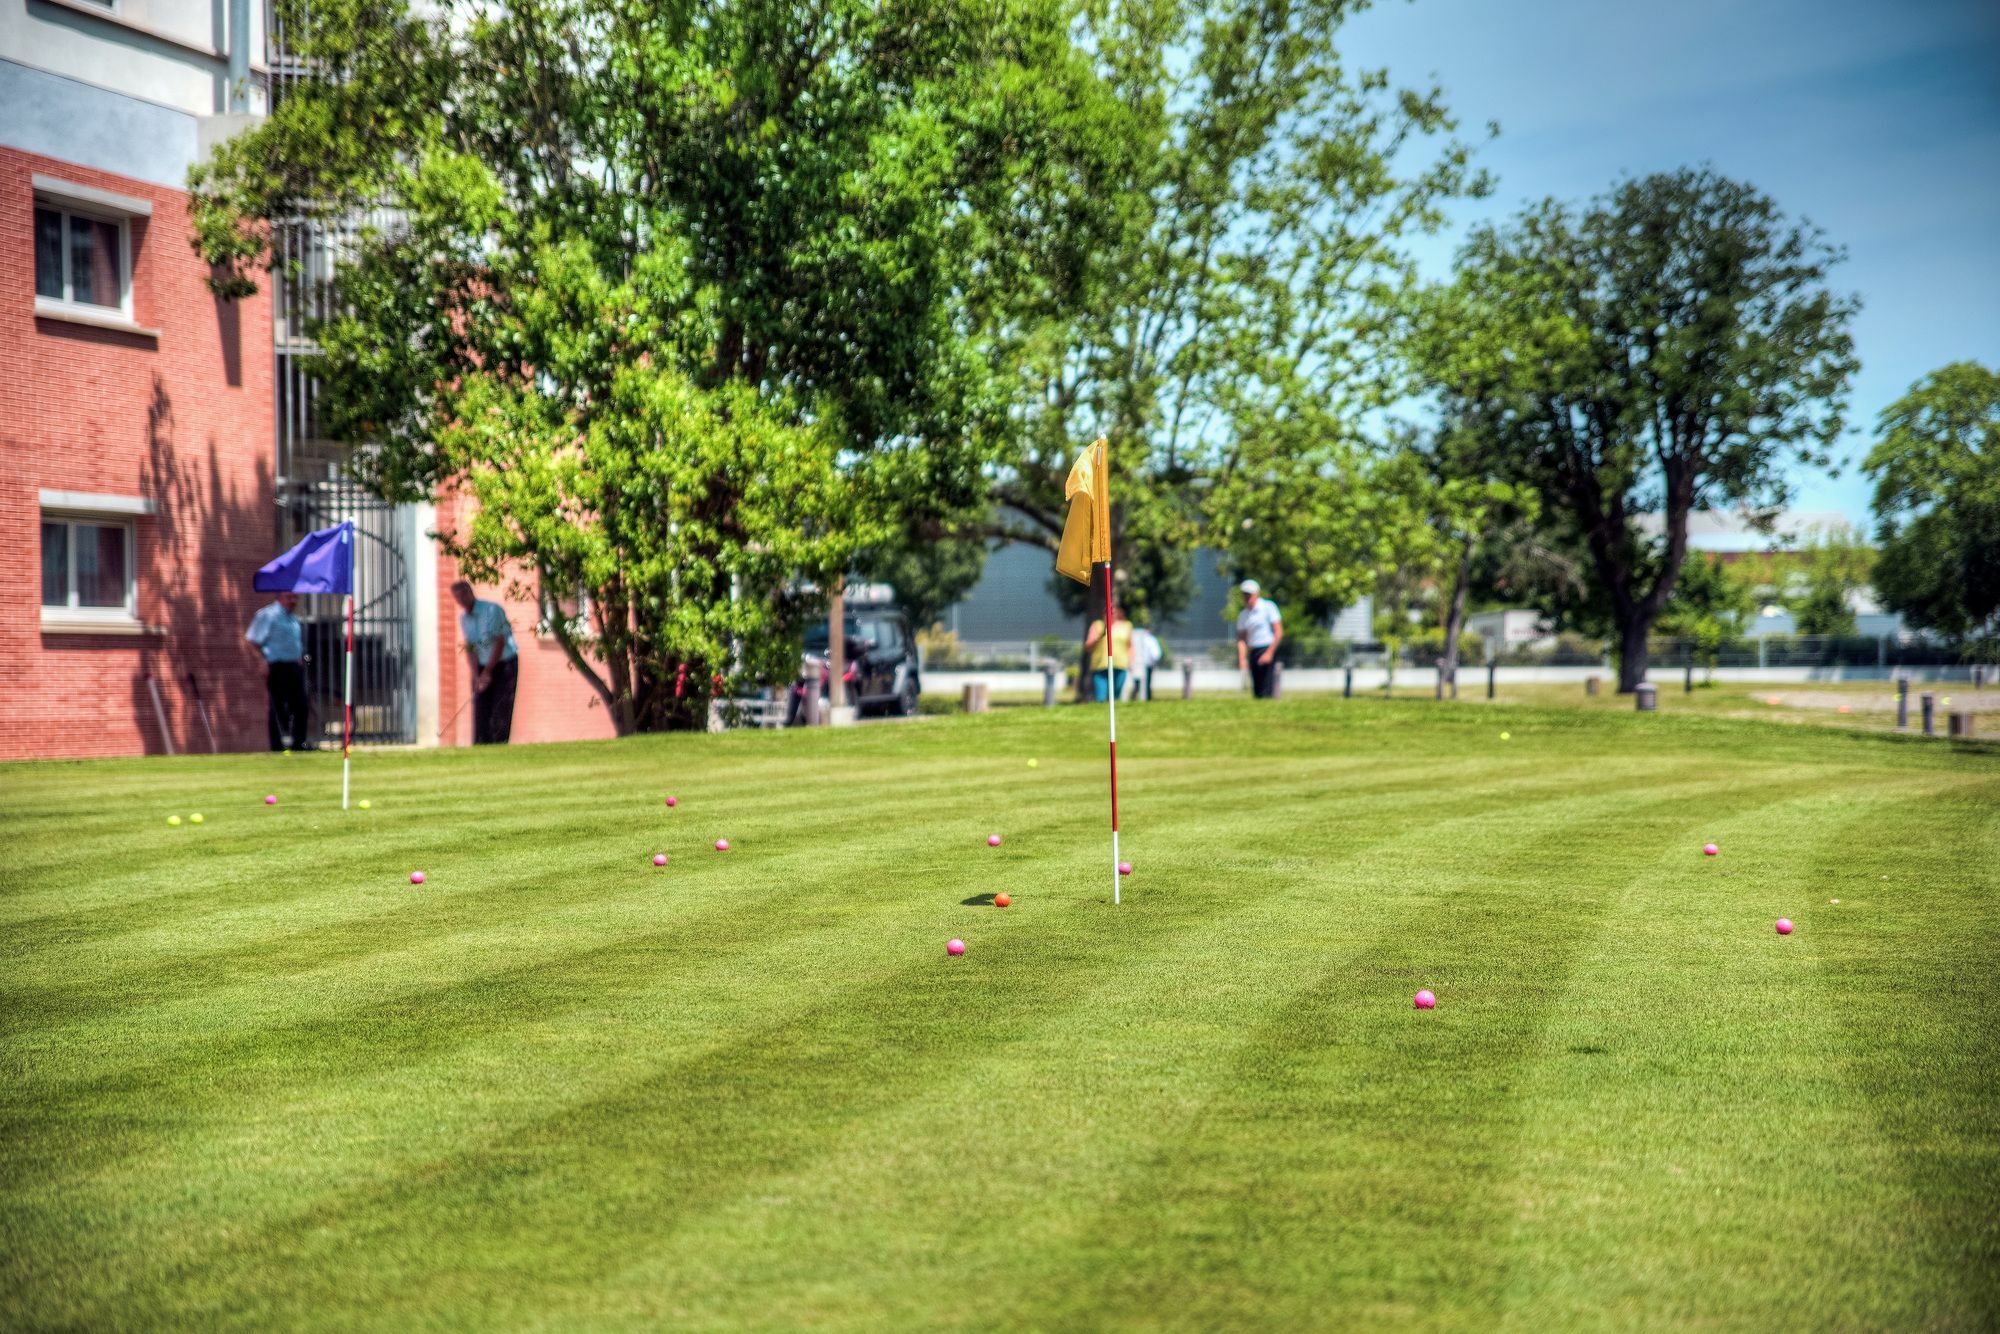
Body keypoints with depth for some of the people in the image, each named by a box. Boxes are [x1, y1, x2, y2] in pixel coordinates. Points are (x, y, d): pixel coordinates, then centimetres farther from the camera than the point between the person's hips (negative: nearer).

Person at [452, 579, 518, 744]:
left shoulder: (493, 610, -16)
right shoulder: (463, 618, 3)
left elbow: (500, 643, -17)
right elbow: (470, 649, 2)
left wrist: (487, 672, -18)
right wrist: (477, 676, -12)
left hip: (505, 665, -5)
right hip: (482, 668, 5)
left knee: (500, 713, -11)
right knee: (481, 712, -3)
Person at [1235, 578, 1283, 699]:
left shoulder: (1268, 607, -1)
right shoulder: (1243, 614, 15)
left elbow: (1278, 632, -6)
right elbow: (1241, 639, 12)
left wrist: (1269, 653, -14)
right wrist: (1242, 659, -2)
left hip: (1268, 649, -6)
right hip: (1253, 652, 6)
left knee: (1265, 691, -14)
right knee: (1256, 690, 4)